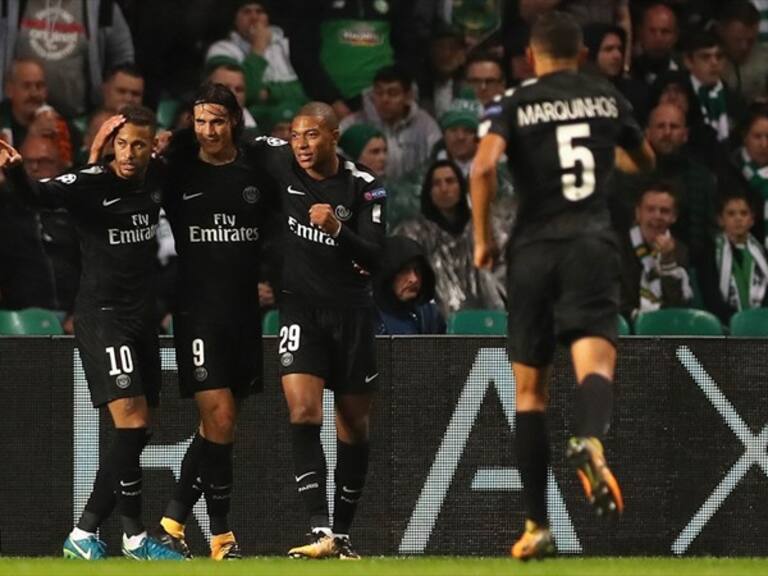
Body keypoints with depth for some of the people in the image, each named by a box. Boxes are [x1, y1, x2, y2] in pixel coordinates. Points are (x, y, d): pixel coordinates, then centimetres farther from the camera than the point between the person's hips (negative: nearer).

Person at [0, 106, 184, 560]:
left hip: (142, 318, 7)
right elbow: (40, 195, -31)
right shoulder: (93, 183, -12)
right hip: (102, 317, -7)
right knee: (132, 425, -16)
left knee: (136, 433, 7)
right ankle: (135, 535, -8)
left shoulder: (156, 184, 5)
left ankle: (86, 535, 13)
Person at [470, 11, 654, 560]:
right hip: (592, 244, 0)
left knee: (530, 390, 10)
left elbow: (483, 168, -14)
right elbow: (645, 161, 28)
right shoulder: (609, 99, 11)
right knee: (595, 360, -16)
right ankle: (590, 440, -52)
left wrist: (483, 238, -2)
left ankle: (538, 526, 11)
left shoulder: (513, 106, 3)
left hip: (534, 248, 0)